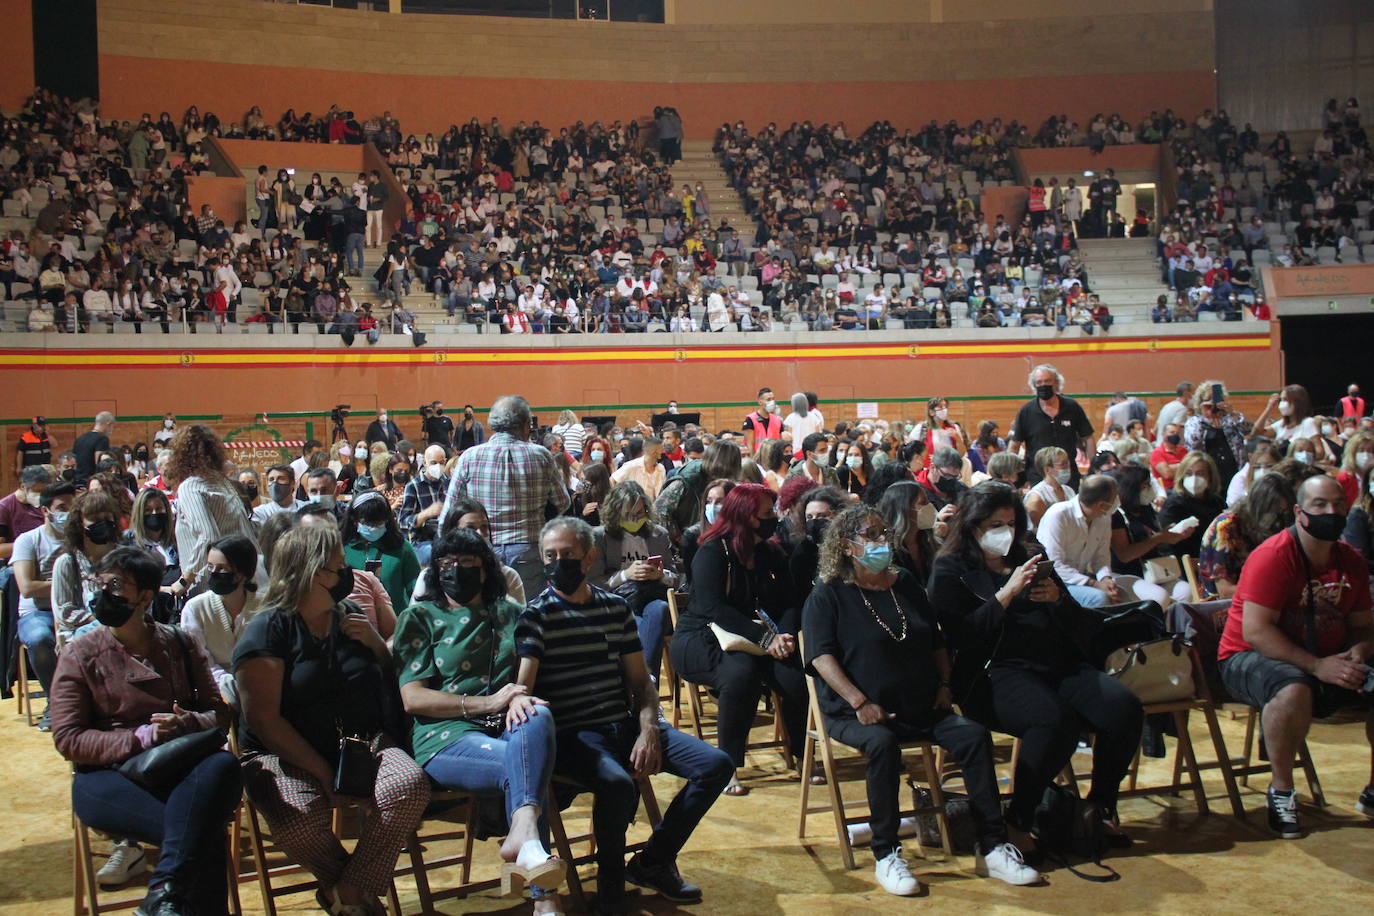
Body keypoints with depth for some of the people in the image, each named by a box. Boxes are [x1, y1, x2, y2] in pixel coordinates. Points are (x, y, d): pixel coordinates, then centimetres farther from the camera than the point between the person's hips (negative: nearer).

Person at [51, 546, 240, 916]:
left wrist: (188, 723, -13)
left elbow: (220, 712, 11)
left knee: (223, 765, -36)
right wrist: (140, 739, -15)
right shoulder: (79, 656, 6)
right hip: (109, 775, -3)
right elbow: (68, 739, -2)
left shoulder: (178, 645, 14)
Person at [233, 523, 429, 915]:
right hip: (285, 756, -4)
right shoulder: (268, 629, -4)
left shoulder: (348, 616, 14)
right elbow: (263, 719, -12)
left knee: (410, 785, -27)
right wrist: (323, 772, -18)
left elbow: (392, 679, 21)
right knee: (300, 819, -35)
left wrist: (373, 641, 0)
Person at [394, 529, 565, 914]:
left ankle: (522, 831, -51)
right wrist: (487, 703, -9)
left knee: (538, 716, -36)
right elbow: (413, 698, 2)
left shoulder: (510, 614, 25)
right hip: (447, 737, -3)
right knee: (524, 767, -35)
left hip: (508, 730, 3)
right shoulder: (419, 618, 13)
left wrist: (519, 698, -8)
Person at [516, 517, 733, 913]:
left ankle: (652, 861, 10)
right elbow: (522, 684, -14)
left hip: (626, 725, 6)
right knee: (617, 784, -36)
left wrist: (648, 730, -4)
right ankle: (611, 880, -5)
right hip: (573, 733, -5)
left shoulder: (616, 608, 12)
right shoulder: (536, 615, -2)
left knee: (716, 764, -8)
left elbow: (640, 681, 13)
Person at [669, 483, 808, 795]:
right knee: (742, 672, -37)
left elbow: (789, 603, 5)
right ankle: (728, 766, -24)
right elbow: (713, 607, -21)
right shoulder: (712, 552, -10)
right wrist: (764, 638, -29)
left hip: (760, 641, 5)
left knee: (798, 677, -24)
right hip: (701, 640, -5)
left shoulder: (771, 554, 11)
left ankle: (803, 754, -4)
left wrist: (783, 635, -18)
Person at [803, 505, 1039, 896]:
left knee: (974, 734, -19)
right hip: (855, 713, -5)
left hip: (920, 708, 5)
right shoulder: (827, 595, 0)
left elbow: (936, 641, 25)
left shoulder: (906, 584, 17)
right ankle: (886, 855, -25)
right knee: (882, 743, -37)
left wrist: (944, 685, 8)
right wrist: (860, 703, -23)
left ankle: (993, 847, -15)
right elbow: (821, 657, -12)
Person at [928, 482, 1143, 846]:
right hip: (994, 673, -6)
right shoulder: (951, 571, 7)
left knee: (1125, 707, -21)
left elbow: (1075, 624, 22)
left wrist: (1057, 598, 0)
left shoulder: (1028, 561, 25)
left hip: (1058, 665, 6)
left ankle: (1101, 805, 0)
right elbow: (962, 635, -9)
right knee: (1055, 718, -36)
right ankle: (1018, 822, -19)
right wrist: (1008, 592, -13)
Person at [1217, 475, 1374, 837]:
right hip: (1250, 658, -7)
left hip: (1326, 661, 7)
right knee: (1294, 690, -38)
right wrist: (1317, 666, -30)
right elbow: (1255, 632, -24)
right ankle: (1281, 791, -16)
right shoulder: (1273, 556, -18)